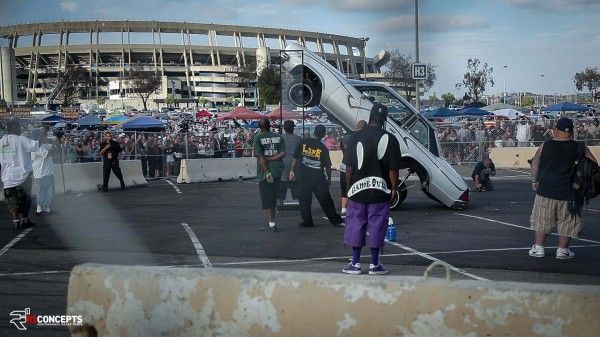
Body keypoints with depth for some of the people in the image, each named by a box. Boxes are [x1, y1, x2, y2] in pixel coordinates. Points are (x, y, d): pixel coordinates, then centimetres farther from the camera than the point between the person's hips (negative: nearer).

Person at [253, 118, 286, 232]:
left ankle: (271, 224, -3)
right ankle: (272, 222, 21)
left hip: (264, 172, -5)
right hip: (277, 171, 5)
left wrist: (267, 172, -13)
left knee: (267, 198, 1)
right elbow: (283, 153, -3)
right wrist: (271, 158, -5)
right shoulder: (278, 137, 7)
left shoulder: (258, 138, -7)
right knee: (273, 197, 15)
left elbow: (260, 157, -13)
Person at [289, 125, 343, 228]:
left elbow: (295, 158, 2)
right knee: (325, 200, 7)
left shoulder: (303, 143, 0)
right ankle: (336, 220, 12)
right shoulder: (323, 148, -3)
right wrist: (329, 179, 10)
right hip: (319, 178, 0)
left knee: (304, 200, 9)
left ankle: (307, 221, 7)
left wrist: (292, 171, 10)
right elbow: (327, 166, -1)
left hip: (303, 177, 0)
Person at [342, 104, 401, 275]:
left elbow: (349, 167, 0)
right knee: (377, 226, 6)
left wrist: (349, 187, 10)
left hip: (357, 189, 1)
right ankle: (374, 264, 10)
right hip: (380, 190, -1)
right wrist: (394, 189, 5)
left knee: (356, 224, 9)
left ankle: (355, 263, 12)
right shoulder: (390, 139, -6)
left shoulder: (355, 137, -1)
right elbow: (393, 169, -6)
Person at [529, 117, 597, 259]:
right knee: (567, 222, 11)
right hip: (568, 193, -1)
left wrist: (534, 181, 18)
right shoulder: (580, 148, -4)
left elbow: (534, 165, 6)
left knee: (542, 220, 12)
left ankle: (538, 248, 14)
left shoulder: (545, 146, -2)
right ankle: (562, 249, 13)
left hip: (545, 190, 1)